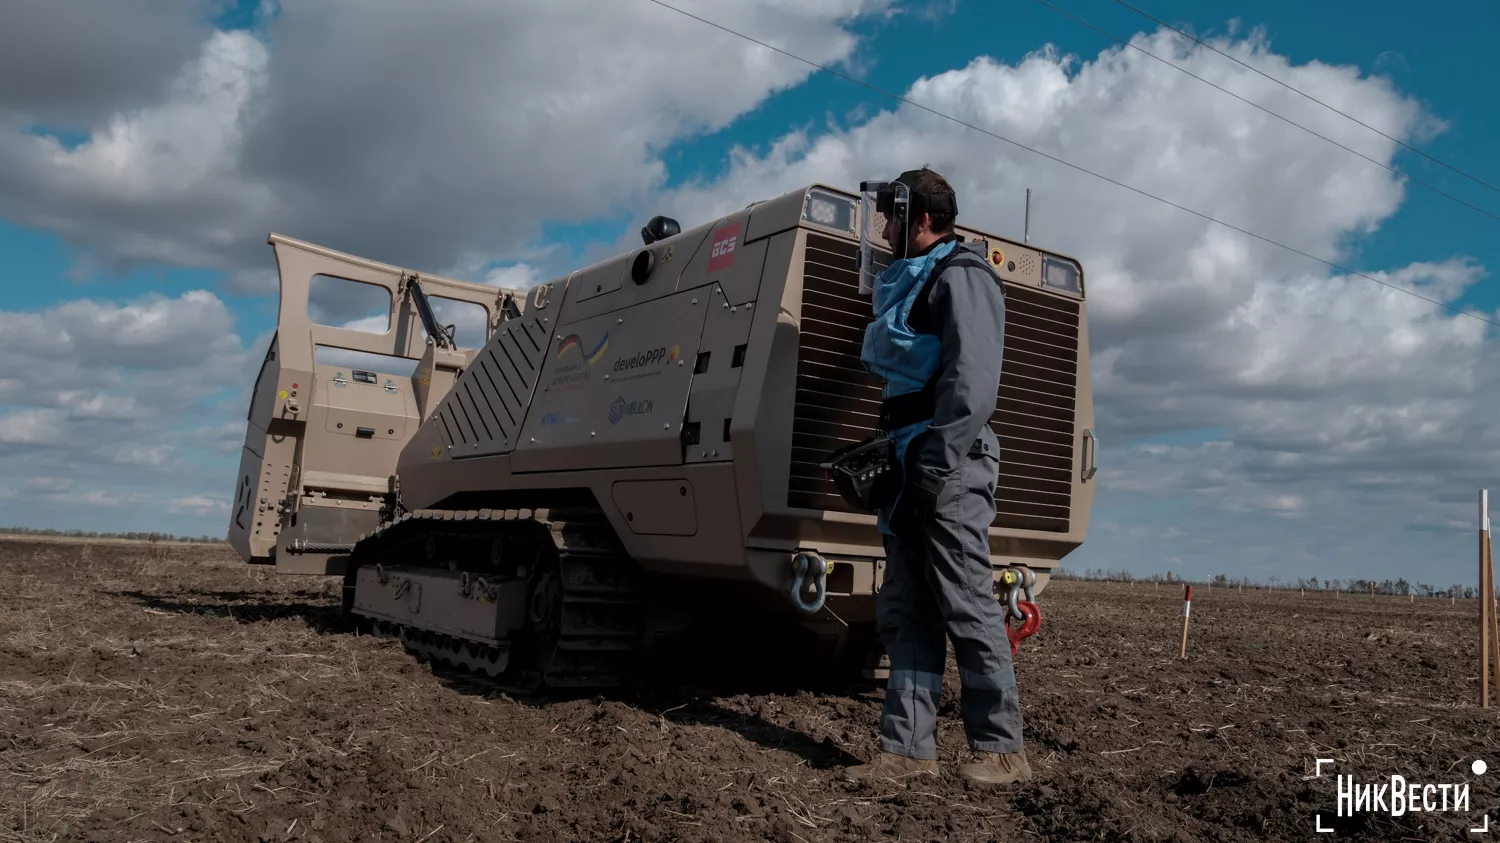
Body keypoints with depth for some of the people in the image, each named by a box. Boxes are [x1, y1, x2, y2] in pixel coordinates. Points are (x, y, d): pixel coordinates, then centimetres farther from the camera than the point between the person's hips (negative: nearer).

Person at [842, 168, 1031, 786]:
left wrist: (940, 461, -22)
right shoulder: (910, 283, 24)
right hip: (910, 464, 10)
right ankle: (909, 748, 9)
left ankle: (1001, 748, 4)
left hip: (948, 462, -10)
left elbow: (973, 377, -17)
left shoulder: (960, 277, -5)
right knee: (904, 612, 6)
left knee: (966, 604, -6)